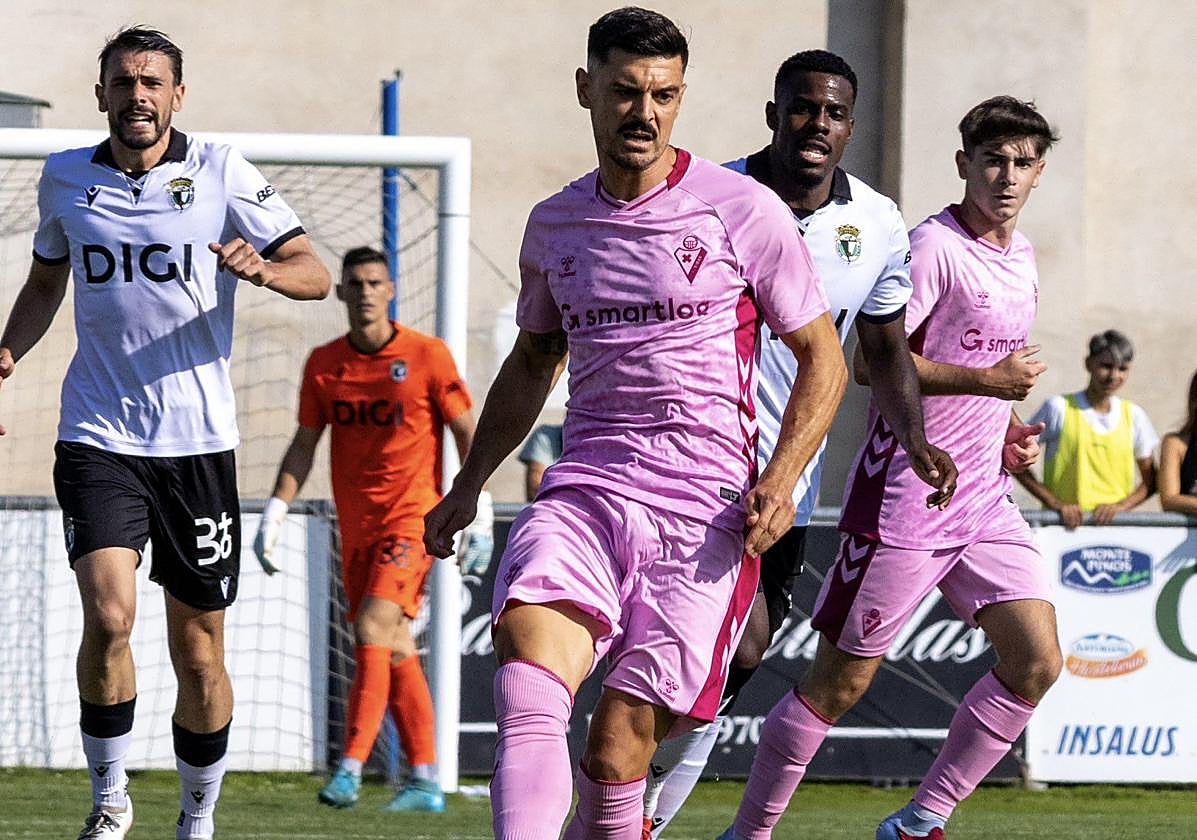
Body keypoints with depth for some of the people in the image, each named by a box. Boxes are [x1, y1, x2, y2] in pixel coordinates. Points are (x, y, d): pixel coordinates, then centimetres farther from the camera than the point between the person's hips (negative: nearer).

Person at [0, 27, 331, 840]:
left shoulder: (221, 172, -1)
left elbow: (315, 273, -3)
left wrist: (263, 269, -25)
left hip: (198, 439, 0)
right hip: (98, 435, 0)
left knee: (200, 654, 5)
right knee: (109, 614, -21)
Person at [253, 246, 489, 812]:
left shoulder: (427, 356, -5)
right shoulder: (324, 364, 6)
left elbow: (467, 433, -1)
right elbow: (304, 446, 12)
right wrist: (275, 513, 2)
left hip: (412, 518, -5)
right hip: (356, 526, 5)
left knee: (373, 630, -20)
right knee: (395, 651, 7)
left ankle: (351, 767, -22)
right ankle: (425, 782, 12)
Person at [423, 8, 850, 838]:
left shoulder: (741, 211, -1)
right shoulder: (554, 226, 13)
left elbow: (822, 357, 4)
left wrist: (780, 480, -9)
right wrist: (468, 484, 23)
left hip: (705, 505, -3)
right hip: (587, 485, 3)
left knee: (616, 752, -8)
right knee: (527, 680, -26)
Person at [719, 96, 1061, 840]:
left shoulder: (1021, 255, 14)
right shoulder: (935, 247, -14)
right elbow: (873, 362, -19)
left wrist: (1005, 433, 12)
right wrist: (985, 380, -21)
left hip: (984, 498, 8)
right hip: (905, 494, -8)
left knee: (1038, 662, -3)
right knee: (842, 680, -3)